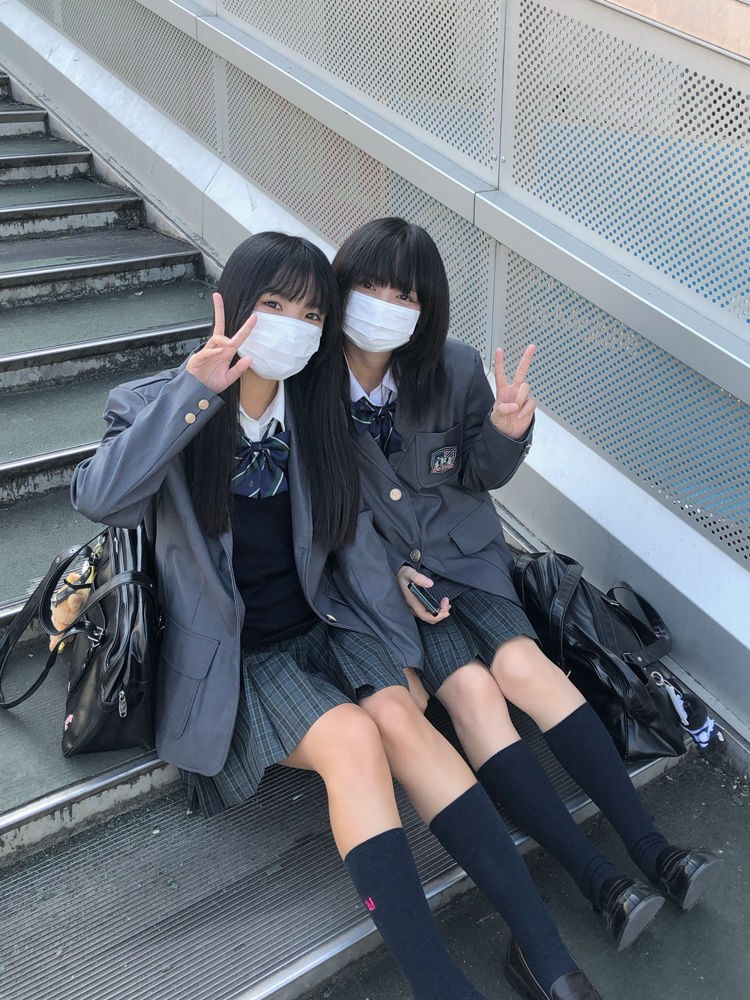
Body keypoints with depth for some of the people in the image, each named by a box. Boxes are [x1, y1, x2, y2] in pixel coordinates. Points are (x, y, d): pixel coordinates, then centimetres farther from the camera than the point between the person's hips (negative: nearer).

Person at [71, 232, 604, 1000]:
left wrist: (394, 585, 1)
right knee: (351, 738, -29)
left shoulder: (314, 413, 7)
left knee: (398, 716, -26)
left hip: (326, 627, 3)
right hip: (235, 656, -3)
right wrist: (193, 391, -30)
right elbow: (98, 498, -27)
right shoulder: (157, 410, -6)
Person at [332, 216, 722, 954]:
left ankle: (649, 846, -14)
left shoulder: (454, 369, -5)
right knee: (468, 686, -20)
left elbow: (482, 476, 8)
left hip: (460, 550, 3)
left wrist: (508, 434, -14)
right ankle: (600, 880, -21)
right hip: (371, 571, -2)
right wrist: (384, 571, -13)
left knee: (520, 663, -20)